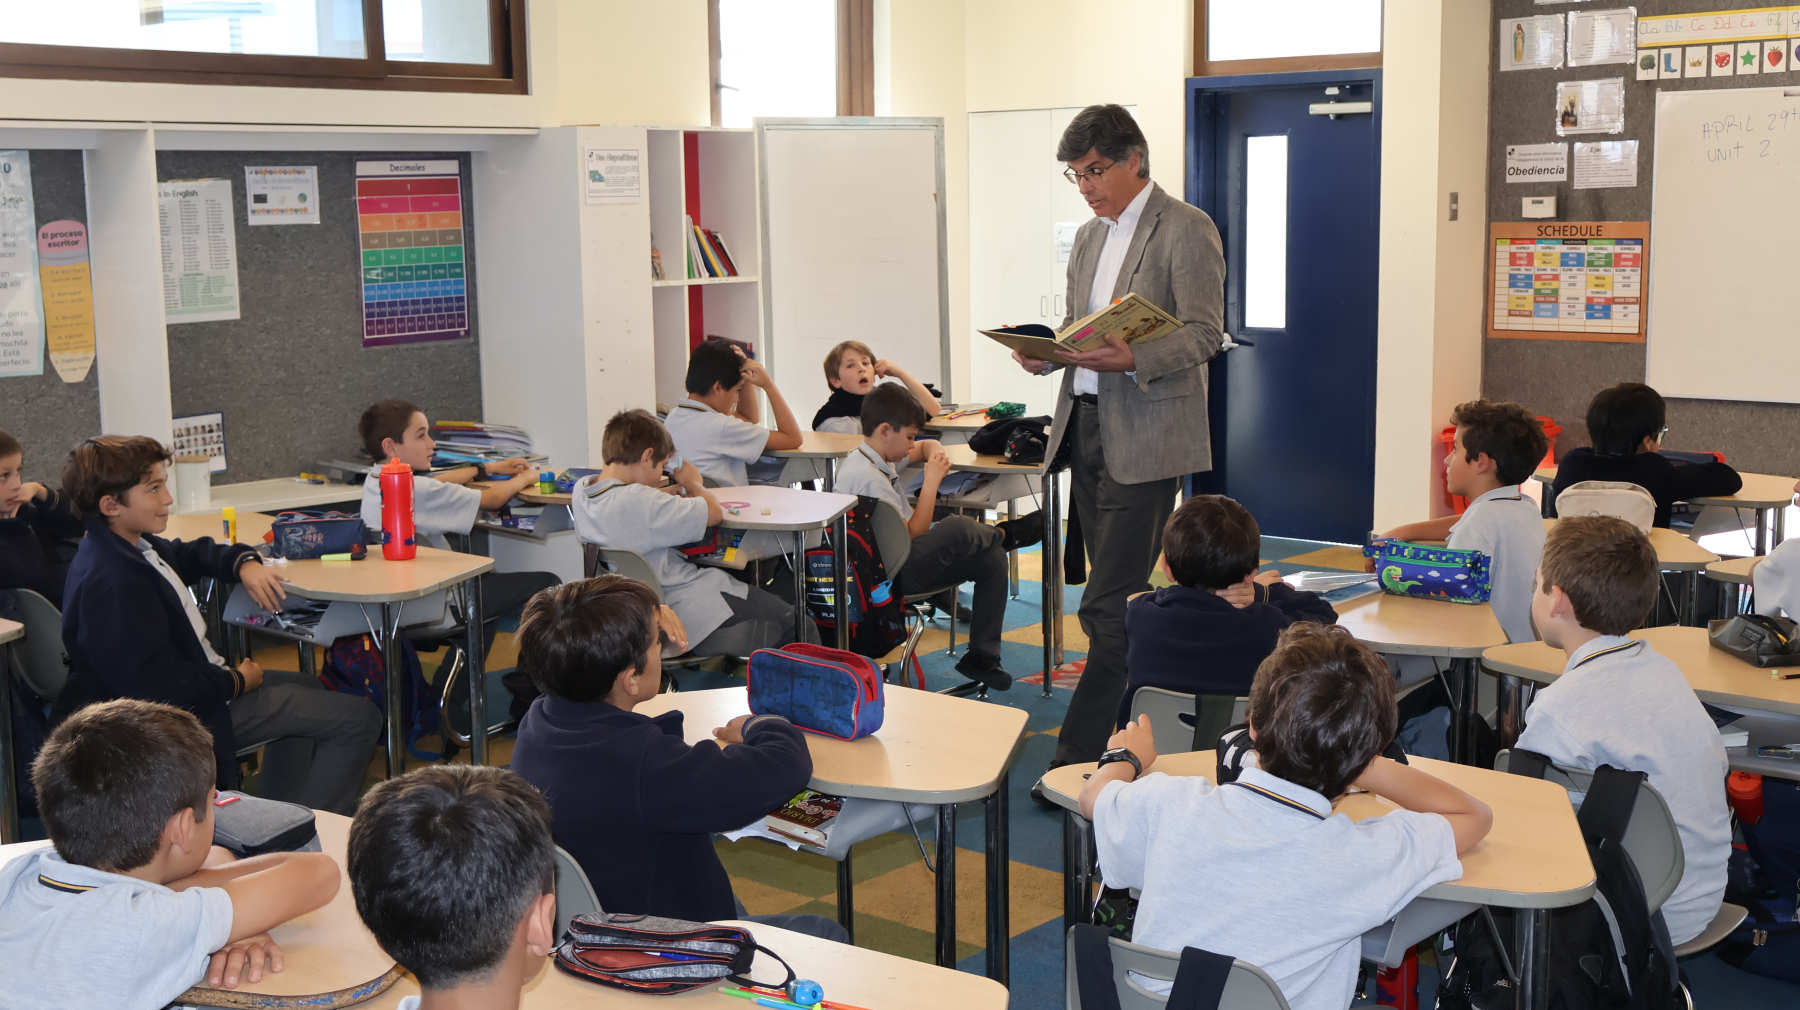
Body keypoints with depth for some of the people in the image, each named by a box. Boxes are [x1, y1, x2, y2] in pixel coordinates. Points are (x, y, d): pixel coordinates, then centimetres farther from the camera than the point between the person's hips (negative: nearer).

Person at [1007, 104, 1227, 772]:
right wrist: (1045, 354, 1)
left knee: (1108, 607, -11)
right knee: (1113, 599, 11)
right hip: (1086, 427, 8)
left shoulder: (1187, 230, -5)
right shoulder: (1089, 237, 19)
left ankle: (1075, 759, -8)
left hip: (1144, 438, -8)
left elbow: (1204, 334, -12)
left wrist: (1132, 359, -27)